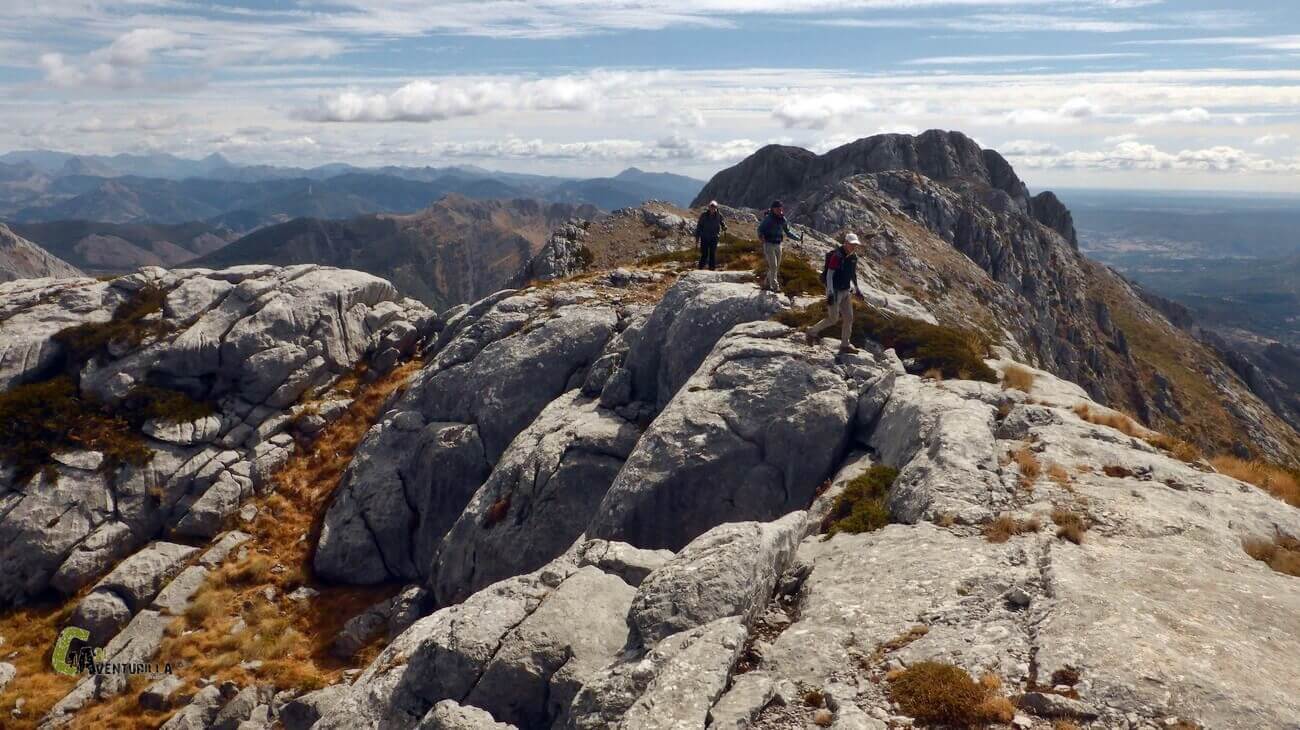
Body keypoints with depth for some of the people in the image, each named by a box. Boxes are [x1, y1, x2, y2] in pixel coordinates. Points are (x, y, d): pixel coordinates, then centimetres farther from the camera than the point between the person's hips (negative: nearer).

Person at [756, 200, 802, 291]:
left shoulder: (782, 219, 6)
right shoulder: (768, 219, -12)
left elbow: (788, 231, 18)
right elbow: (760, 229, -12)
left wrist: (798, 238, 17)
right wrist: (761, 236, -33)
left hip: (778, 245, 7)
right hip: (769, 244, -6)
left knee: (777, 266, 10)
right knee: (773, 265, -12)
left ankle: (768, 283, 24)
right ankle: (775, 286, -11)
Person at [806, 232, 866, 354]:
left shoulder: (853, 257, 3)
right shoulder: (837, 256, -21)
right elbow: (829, 275, -22)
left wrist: (857, 288, 19)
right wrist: (830, 293, -27)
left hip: (846, 291, 7)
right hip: (834, 291, -7)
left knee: (848, 318, 4)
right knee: (833, 319, -1)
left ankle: (845, 345, 13)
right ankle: (812, 331, 20)